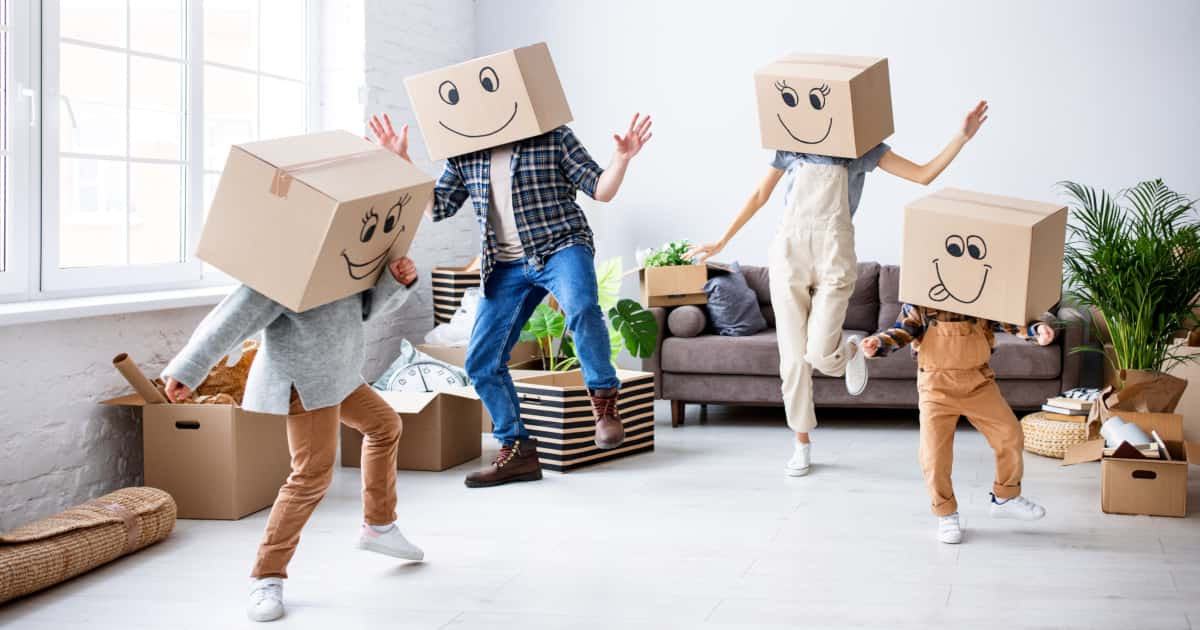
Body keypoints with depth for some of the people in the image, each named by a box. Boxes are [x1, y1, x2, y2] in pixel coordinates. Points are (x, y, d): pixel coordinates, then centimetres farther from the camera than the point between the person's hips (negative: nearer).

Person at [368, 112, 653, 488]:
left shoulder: (553, 137, -3)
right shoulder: (464, 154, 8)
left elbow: (600, 190, -3)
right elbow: (437, 208, 13)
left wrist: (622, 157, -22)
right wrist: (402, 160, 6)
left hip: (561, 246, -5)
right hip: (506, 266, 5)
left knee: (581, 308, -37)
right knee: (481, 362, 0)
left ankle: (604, 399, -14)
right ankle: (517, 451, 15)